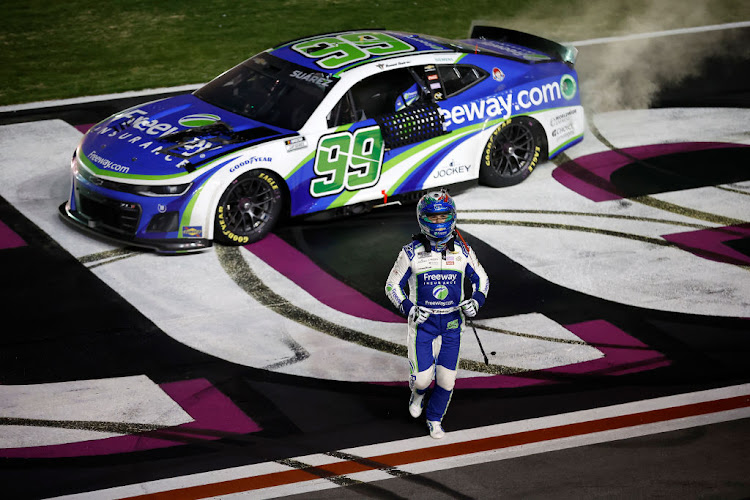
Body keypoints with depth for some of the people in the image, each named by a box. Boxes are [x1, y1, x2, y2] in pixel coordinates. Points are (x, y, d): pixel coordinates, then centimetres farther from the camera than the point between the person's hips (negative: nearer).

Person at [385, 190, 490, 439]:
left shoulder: (462, 250, -1)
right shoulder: (412, 252, -8)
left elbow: (481, 279, 12)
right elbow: (393, 285, -1)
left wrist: (476, 300, -8)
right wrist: (408, 307, -16)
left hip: (452, 322, 2)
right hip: (422, 321, -2)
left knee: (446, 379, 4)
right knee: (422, 377, -8)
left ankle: (434, 418, 29)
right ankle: (418, 392, 30)